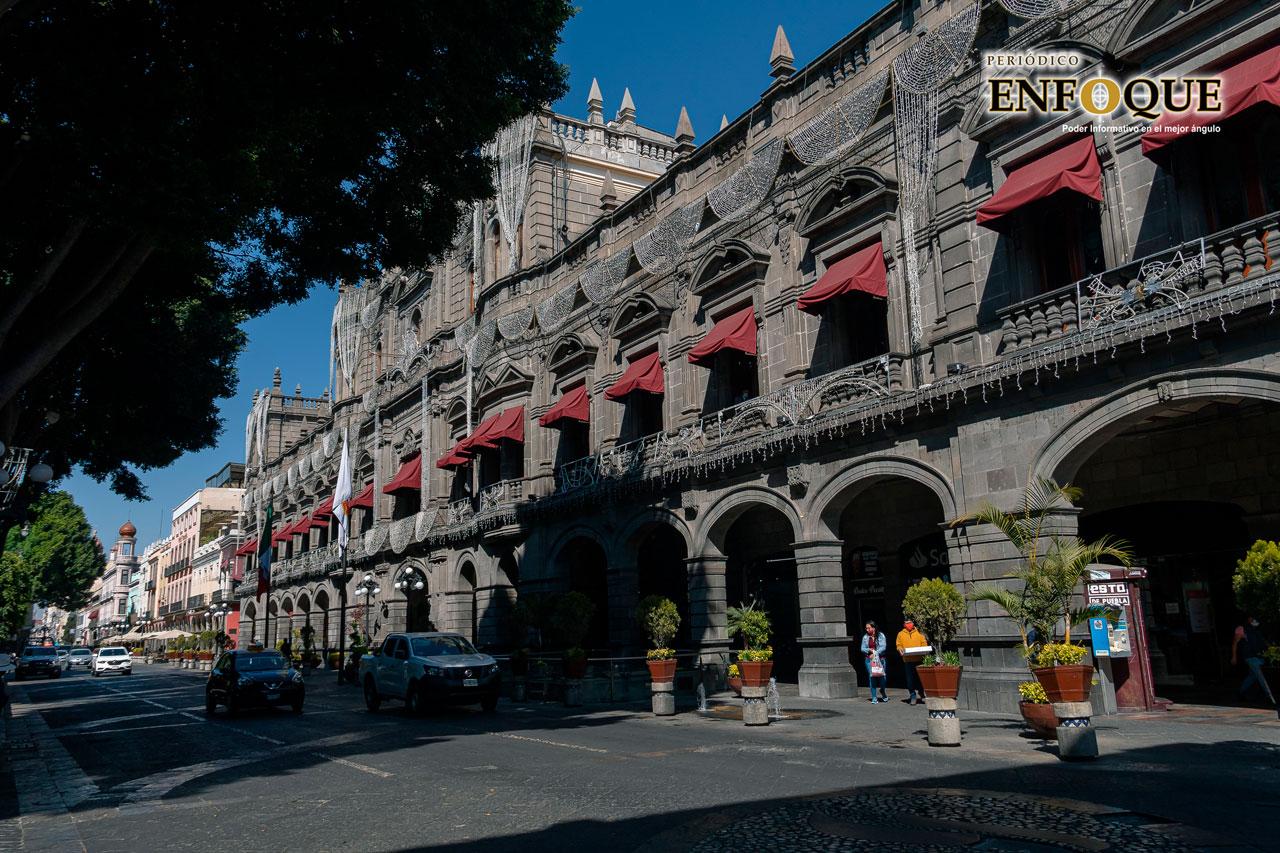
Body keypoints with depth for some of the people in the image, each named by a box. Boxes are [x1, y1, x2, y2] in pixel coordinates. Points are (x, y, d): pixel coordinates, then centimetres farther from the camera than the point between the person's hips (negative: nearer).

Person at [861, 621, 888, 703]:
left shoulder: (881, 636, 3)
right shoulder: (865, 637, 10)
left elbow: (883, 647, -7)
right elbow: (862, 648, 8)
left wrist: (875, 653, -17)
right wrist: (869, 650, -12)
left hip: (880, 659, -1)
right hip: (869, 659, 1)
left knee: (882, 677, -3)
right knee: (872, 678, -4)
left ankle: (882, 692, 27)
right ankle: (874, 697, 2)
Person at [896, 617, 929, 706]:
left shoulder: (919, 633, 8)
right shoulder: (901, 634, 9)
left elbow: (924, 643, 9)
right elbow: (898, 645, 10)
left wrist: (923, 651, -8)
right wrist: (900, 649, -11)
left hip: (919, 659, 0)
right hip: (908, 660, 0)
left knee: (920, 677, 5)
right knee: (910, 678, 0)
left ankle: (921, 693, 28)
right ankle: (913, 697, 7)